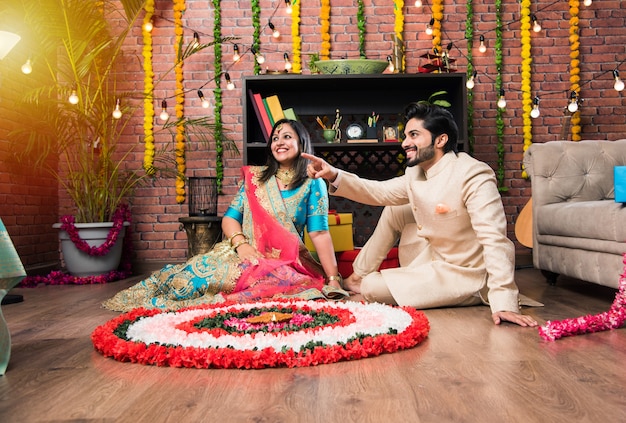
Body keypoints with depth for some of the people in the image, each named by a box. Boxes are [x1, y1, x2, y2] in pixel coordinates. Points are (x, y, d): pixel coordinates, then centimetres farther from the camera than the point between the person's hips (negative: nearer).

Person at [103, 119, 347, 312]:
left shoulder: (313, 184, 3)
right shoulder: (255, 177, 12)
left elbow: (319, 233, -5)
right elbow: (231, 217, 6)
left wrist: (333, 280, -15)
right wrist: (240, 244, -15)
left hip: (287, 263, -3)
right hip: (246, 253, 3)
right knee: (201, 270, -28)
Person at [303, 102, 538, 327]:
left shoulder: (473, 176, -26)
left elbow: (495, 240, -31)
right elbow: (380, 192, 3)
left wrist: (505, 303, -38)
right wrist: (335, 176, -12)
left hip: (464, 277, -8)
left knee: (372, 288, -16)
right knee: (394, 211, 11)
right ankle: (358, 275, 22)